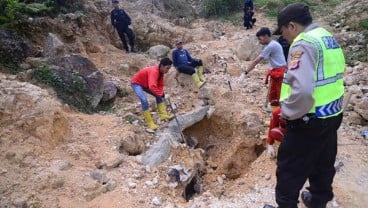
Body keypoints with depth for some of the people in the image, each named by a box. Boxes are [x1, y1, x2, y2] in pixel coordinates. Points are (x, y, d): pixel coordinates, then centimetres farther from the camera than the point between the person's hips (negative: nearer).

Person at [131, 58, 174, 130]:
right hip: (136, 83, -9)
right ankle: (150, 123, -16)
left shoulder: (161, 72, -7)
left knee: (158, 96, 3)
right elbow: (152, 87, -49)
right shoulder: (154, 71, -36)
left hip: (145, 83, 9)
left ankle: (163, 115, 3)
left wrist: (161, 94, -15)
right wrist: (163, 95, -45)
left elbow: (160, 85, 2)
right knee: (144, 100, -23)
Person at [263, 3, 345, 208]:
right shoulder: (329, 38, 9)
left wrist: (287, 112, -19)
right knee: (323, 163, 24)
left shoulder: (304, 44, -21)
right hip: (333, 114, 10)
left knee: (290, 168, 7)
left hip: (310, 120, -9)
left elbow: (302, 90, -35)